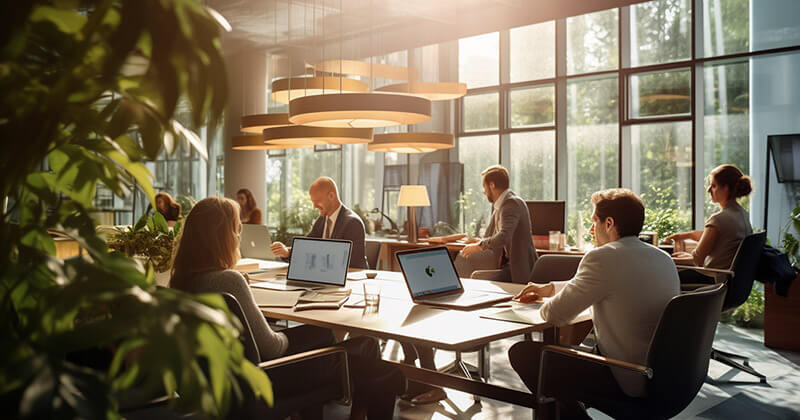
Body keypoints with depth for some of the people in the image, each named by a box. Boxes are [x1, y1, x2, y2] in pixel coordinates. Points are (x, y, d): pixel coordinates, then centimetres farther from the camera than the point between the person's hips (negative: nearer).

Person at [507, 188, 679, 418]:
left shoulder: (602, 258, -20)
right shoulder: (663, 258, 8)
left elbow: (555, 315, -14)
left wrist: (545, 306, 9)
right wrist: (550, 287, 26)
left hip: (628, 382, -9)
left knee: (522, 352, -2)